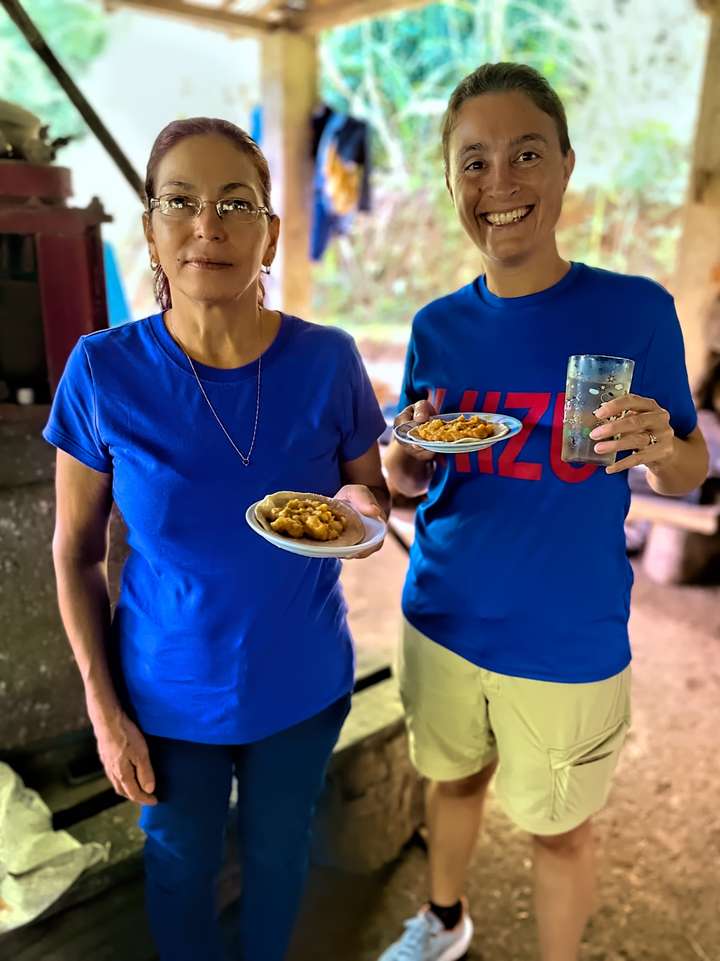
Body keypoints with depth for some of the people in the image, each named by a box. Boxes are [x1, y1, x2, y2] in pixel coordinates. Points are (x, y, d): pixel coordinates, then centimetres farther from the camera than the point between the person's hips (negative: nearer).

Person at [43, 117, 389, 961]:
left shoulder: (328, 361, -16)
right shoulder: (104, 371, -18)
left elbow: (372, 486, -1)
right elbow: (76, 552, -7)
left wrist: (360, 505, -25)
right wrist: (105, 710, -6)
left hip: (303, 685, 2)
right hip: (170, 694, -1)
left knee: (278, 850, 26)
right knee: (180, 861, 24)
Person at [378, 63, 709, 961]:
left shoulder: (636, 310, -11)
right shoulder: (439, 325, -3)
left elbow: (689, 472, -4)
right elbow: (404, 478, 5)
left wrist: (660, 446, -26)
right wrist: (406, 458, -18)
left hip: (567, 642, -3)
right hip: (441, 621, 3)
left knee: (559, 827, 18)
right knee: (454, 779, 25)